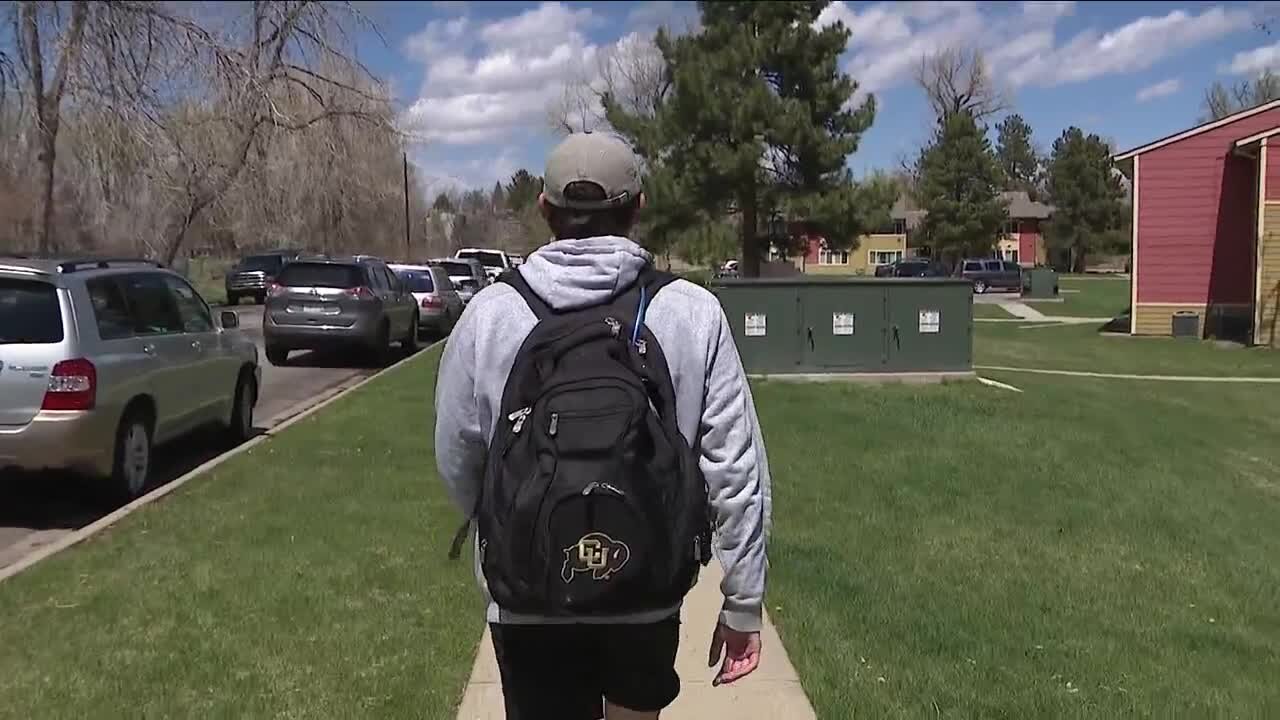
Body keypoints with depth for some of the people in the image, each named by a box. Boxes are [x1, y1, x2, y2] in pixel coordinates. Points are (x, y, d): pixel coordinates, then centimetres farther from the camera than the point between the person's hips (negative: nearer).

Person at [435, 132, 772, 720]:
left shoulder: (490, 313, -8)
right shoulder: (692, 312, -10)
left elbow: (456, 460, 0)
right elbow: (735, 470, -9)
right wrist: (742, 600, 1)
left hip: (526, 598, 0)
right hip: (648, 591, 1)